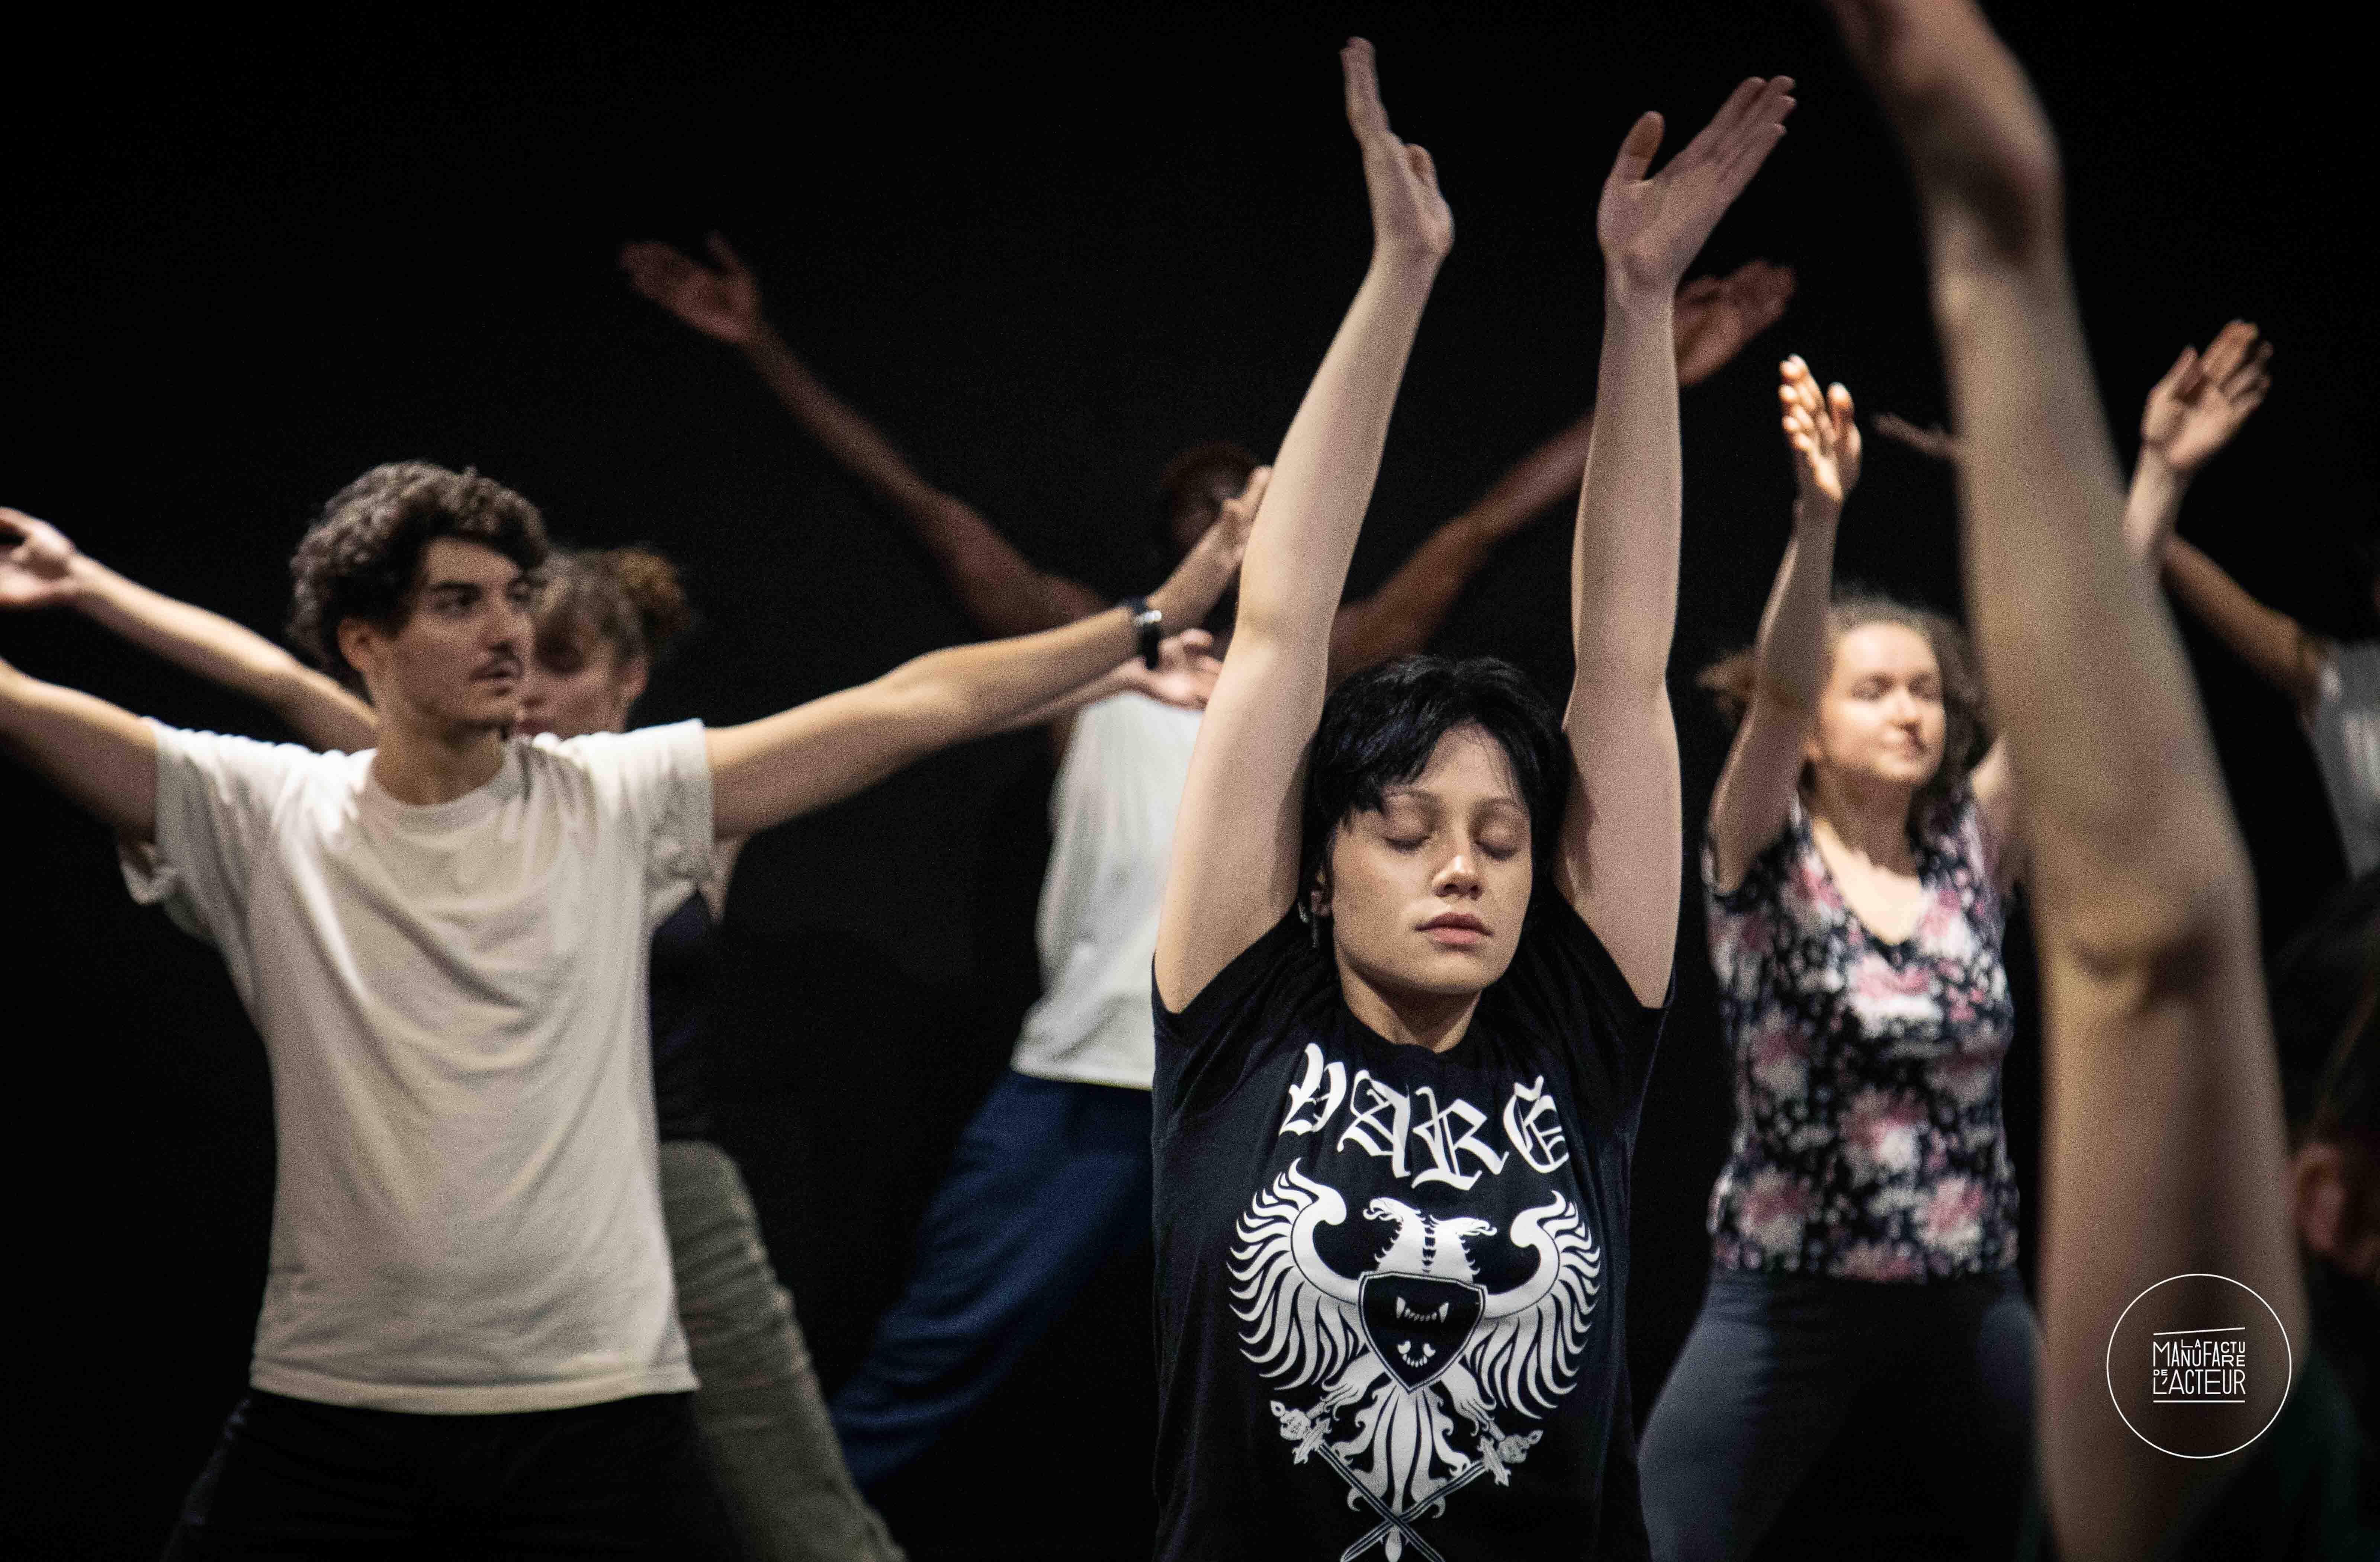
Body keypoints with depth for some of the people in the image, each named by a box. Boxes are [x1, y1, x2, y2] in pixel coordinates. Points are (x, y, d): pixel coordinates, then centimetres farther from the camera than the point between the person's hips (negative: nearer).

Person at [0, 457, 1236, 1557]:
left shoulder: (620, 800, 3)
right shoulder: (265, 817, 2)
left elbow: (912, 708, 1)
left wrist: (1157, 618, 0)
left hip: (599, 1407, 0)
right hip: (328, 1416, 0)